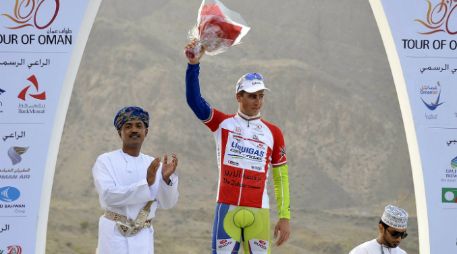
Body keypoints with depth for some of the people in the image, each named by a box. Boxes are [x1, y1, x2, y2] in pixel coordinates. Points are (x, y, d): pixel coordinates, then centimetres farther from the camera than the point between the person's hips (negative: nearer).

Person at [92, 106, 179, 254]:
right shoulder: (105, 161, -3)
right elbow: (108, 195, -18)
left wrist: (166, 178, -17)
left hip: (143, 237, 4)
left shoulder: (154, 164, 9)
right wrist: (146, 183, -24)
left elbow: (167, 203, 3)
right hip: (114, 235, -4)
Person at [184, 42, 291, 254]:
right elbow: (195, 101, -8)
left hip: (258, 213, 1)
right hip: (227, 209, -1)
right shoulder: (223, 123, 6)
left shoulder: (273, 133, 8)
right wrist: (193, 65, -21)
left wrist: (285, 216, 5)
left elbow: (281, 177, 11)